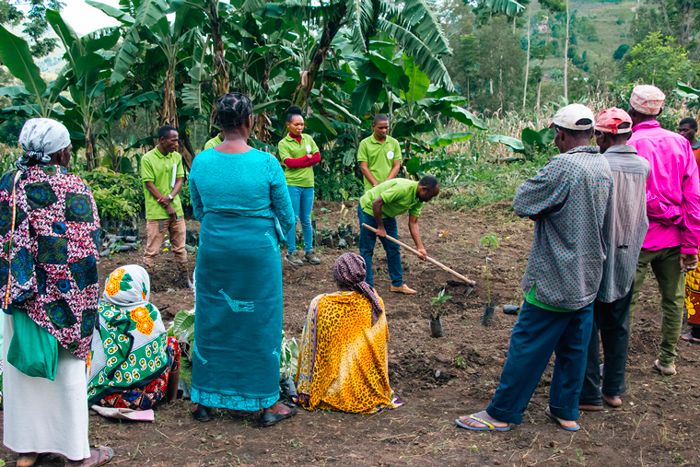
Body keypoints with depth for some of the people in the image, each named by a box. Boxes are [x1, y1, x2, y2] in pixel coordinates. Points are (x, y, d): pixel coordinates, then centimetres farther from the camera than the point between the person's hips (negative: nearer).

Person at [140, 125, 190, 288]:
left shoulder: (177, 157, 6)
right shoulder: (148, 159, -9)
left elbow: (180, 180, 5)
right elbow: (150, 185, -11)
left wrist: (170, 197, -14)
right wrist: (167, 207, -12)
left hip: (176, 209, 5)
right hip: (157, 212, -5)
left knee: (180, 247, 14)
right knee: (152, 250, -2)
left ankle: (184, 279, 25)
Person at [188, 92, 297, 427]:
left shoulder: (201, 161, -4)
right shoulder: (266, 163, -13)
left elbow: (198, 210, 8)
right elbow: (287, 215, -5)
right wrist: (274, 239, 15)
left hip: (213, 249, 3)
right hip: (258, 252, -3)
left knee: (210, 322, 15)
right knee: (261, 324, 9)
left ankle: (202, 400, 26)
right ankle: (267, 404, 20)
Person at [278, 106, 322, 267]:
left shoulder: (308, 138, 11)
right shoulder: (283, 143, -3)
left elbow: (317, 157, 3)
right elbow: (289, 163, -14)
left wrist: (298, 162, -7)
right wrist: (307, 157, -3)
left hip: (308, 184, 4)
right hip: (292, 184, -4)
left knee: (306, 220, 10)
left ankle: (309, 252, 17)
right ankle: (290, 253, 7)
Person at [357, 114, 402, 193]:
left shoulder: (394, 143, 8)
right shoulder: (365, 143, 1)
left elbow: (397, 165, 4)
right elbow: (363, 167, -4)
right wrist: (376, 184, -16)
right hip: (372, 188, -2)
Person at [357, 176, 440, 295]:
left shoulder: (419, 199, -6)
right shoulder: (402, 188, -34)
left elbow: (413, 223, -3)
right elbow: (376, 203, -32)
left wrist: (420, 248, -12)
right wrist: (380, 227, -21)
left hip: (387, 214, 9)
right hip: (369, 209, -9)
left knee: (394, 248, 9)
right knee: (367, 250, -4)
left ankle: (397, 284, 17)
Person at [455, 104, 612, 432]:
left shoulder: (563, 166, -21)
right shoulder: (604, 168, 6)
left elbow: (522, 204, -16)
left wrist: (536, 182, 2)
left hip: (554, 281, -8)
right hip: (588, 280, 8)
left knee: (527, 346, 1)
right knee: (574, 348, 15)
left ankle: (501, 414, 12)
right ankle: (566, 412, 26)